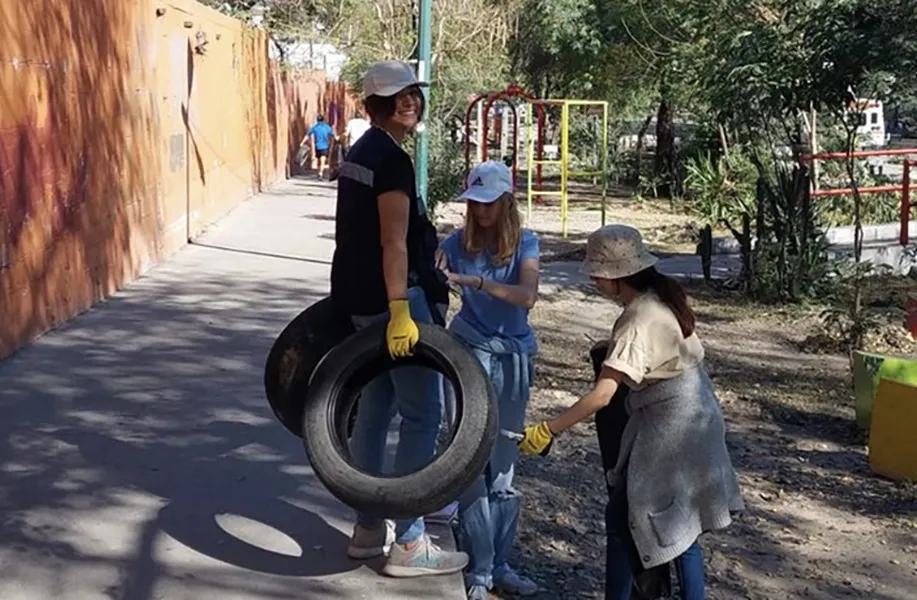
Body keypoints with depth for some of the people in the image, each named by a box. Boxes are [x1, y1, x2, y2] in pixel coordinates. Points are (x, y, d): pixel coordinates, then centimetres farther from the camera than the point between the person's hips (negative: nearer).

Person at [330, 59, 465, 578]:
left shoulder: (362, 153, 14)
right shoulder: (392, 159, -15)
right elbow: (394, 243, -23)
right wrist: (400, 311, -27)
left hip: (361, 298, 10)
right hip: (393, 299, -10)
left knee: (375, 409, 14)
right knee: (422, 416, -5)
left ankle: (369, 528, 23)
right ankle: (409, 544, 0)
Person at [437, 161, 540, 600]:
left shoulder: (525, 244, -2)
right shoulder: (458, 243, -3)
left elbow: (527, 296, -20)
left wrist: (474, 281, -31)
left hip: (514, 357, 2)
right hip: (472, 352, -2)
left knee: (504, 465, 9)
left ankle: (500, 564, 18)